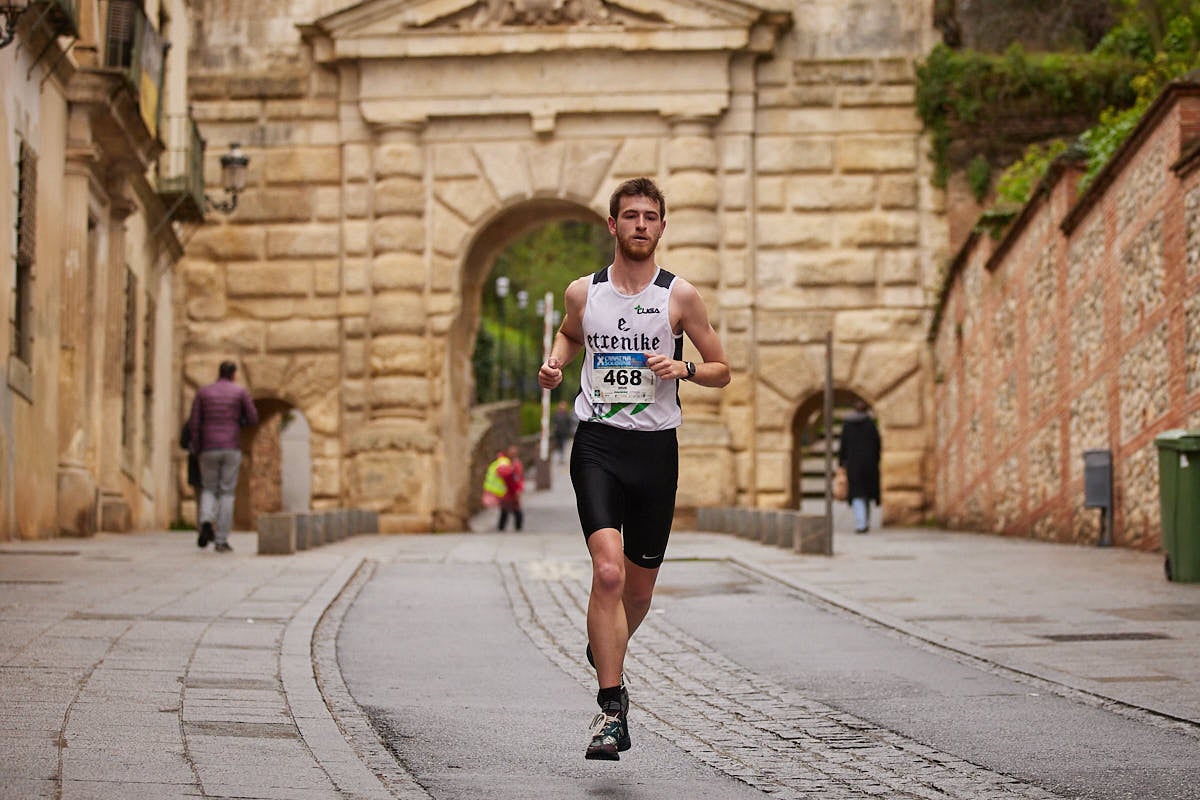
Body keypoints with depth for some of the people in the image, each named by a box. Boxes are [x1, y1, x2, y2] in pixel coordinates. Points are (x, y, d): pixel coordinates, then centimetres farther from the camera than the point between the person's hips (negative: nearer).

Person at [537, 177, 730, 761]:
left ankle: (605, 652, 45)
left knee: (639, 584, 12)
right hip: (597, 445, -1)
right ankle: (612, 709, -17)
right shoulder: (582, 292, 5)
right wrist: (554, 365, 6)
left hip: (656, 448, 1)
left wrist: (683, 368, -13)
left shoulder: (680, 296, 1)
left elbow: (722, 371, 7)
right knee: (607, 571, -19)